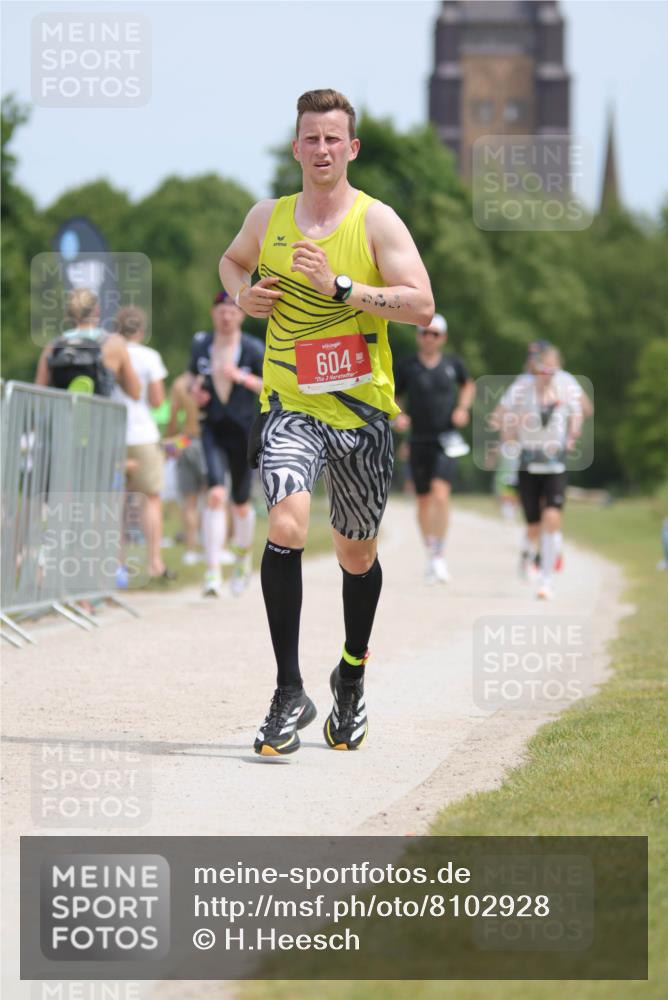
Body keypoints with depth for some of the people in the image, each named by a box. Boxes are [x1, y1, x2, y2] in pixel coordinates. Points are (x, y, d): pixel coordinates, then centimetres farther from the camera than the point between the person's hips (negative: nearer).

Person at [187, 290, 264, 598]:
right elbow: (192, 374, 20)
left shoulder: (253, 349, -6)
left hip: (243, 430, 0)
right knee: (215, 494, -20)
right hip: (213, 428, 1)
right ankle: (212, 571, -23)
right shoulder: (201, 344, 2)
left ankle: (243, 553, 44)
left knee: (241, 502, 12)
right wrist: (194, 389, -2)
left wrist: (243, 378, -20)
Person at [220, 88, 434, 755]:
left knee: (356, 554, 13)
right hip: (290, 405, 1)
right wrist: (242, 293, 5)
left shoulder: (376, 220, -5)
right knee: (285, 527, -23)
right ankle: (289, 694, -18)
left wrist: (338, 286, -23)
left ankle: (352, 676, 39)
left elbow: (421, 306, -14)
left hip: (361, 409, -1)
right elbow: (233, 259, 28)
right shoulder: (268, 217, 5)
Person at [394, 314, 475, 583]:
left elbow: (468, 385, 24)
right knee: (424, 500, 10)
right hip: (420, 441, 1)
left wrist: (463, 408, 7)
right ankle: (430, 555, 27)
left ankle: (439, 554, -15)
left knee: (440, 494, -20)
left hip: (446, 440, -1)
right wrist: (396, 417, -12)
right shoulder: (407, 367, 0)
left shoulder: (452, 364, 4)